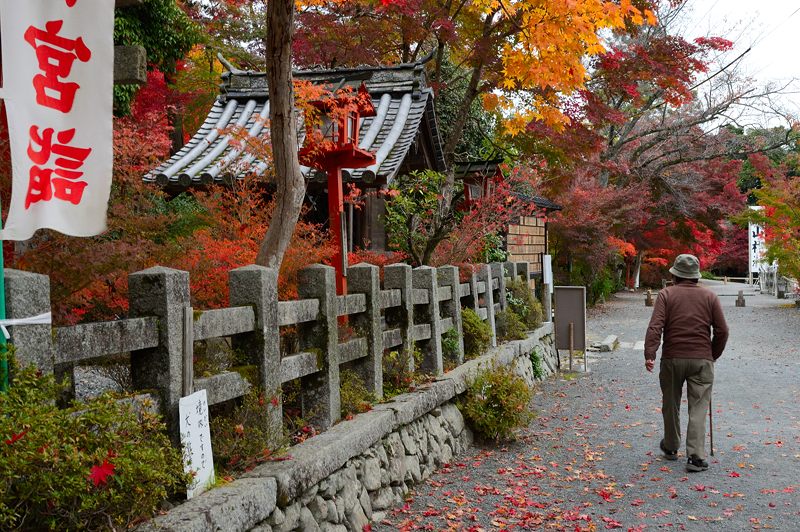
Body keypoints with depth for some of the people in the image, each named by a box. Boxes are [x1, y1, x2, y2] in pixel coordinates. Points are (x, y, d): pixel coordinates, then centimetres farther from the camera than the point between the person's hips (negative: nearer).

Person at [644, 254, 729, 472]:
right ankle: (696, 457, -7)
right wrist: (713, 355, 15)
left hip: (672, 358, 0)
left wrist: (649, 355, -17)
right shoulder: (710, 297, 5)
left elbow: (655, 326, -13)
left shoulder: (666, 294, -1)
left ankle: (671, 448, 31)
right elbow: (722, 331, 2)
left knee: (671, 405, 15)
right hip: (702, 360, 0)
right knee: (698, 409, 1)